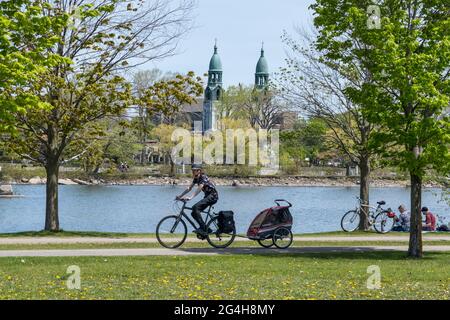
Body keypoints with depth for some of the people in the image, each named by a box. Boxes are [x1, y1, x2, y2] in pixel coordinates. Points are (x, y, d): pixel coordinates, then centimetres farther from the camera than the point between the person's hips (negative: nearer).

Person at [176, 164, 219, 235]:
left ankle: (203, 228, -25)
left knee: (196, 207, -26)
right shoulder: (196, 179, 8)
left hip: (213, 196, -9)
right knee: (194, 213, -1)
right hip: (207, 196, 9)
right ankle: (206, 229, 7)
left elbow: (199, 189, -32)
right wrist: (180, 196, -2)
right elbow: (189, 188, 8)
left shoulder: (203, 177, -18)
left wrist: (190, 198, -43)